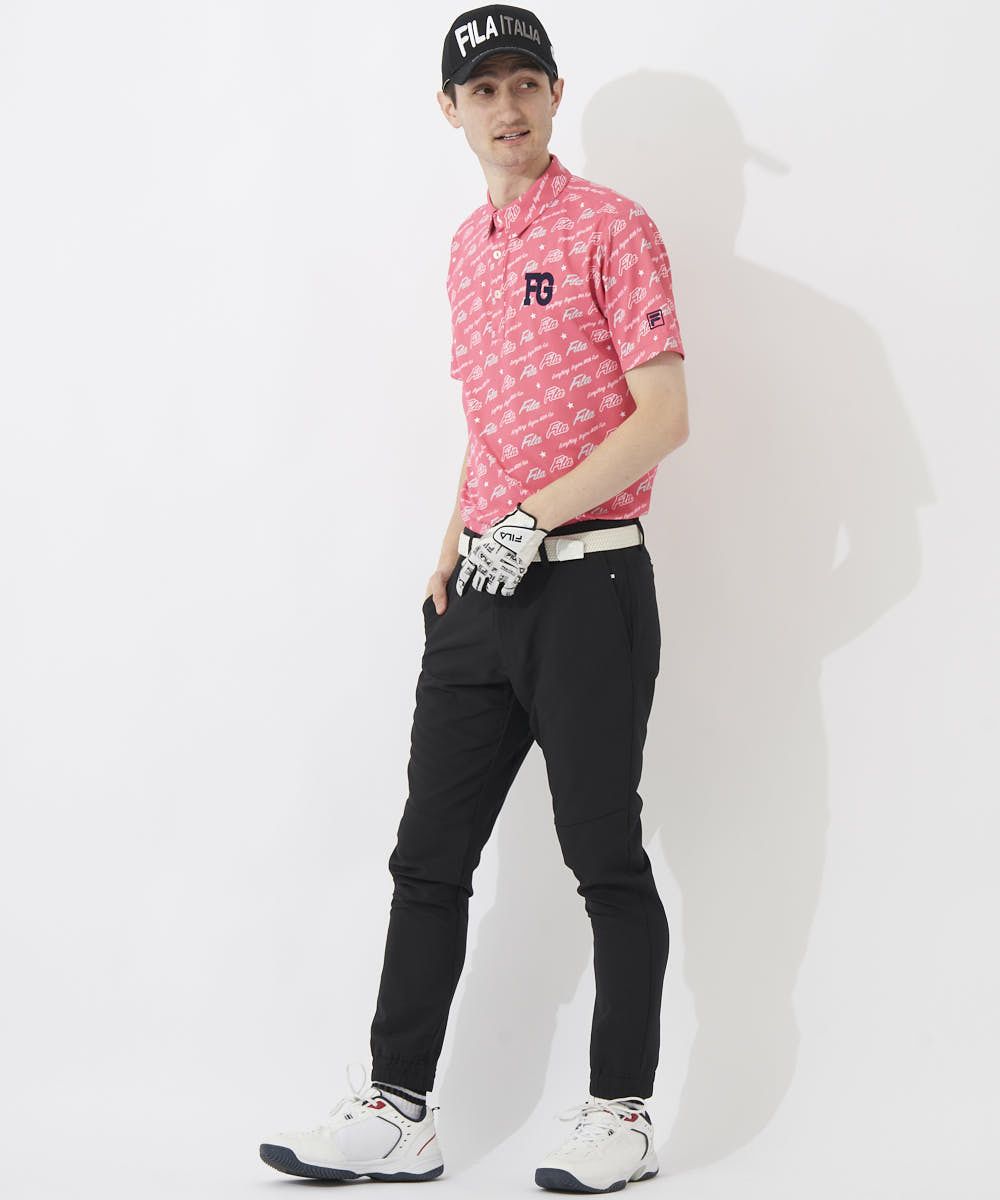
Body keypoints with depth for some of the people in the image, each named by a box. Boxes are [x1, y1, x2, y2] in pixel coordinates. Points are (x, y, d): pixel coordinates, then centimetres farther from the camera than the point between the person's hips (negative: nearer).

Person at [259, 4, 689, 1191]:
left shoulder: (609, 228, -5)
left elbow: (665, 415, -12)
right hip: (479, 594, 7)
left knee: (607, 861, 0)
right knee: (429, 855, 6)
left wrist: (532, 521, -17)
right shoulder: (467, 249, 17)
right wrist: (454, 550, 11)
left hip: (589, 584, -7)